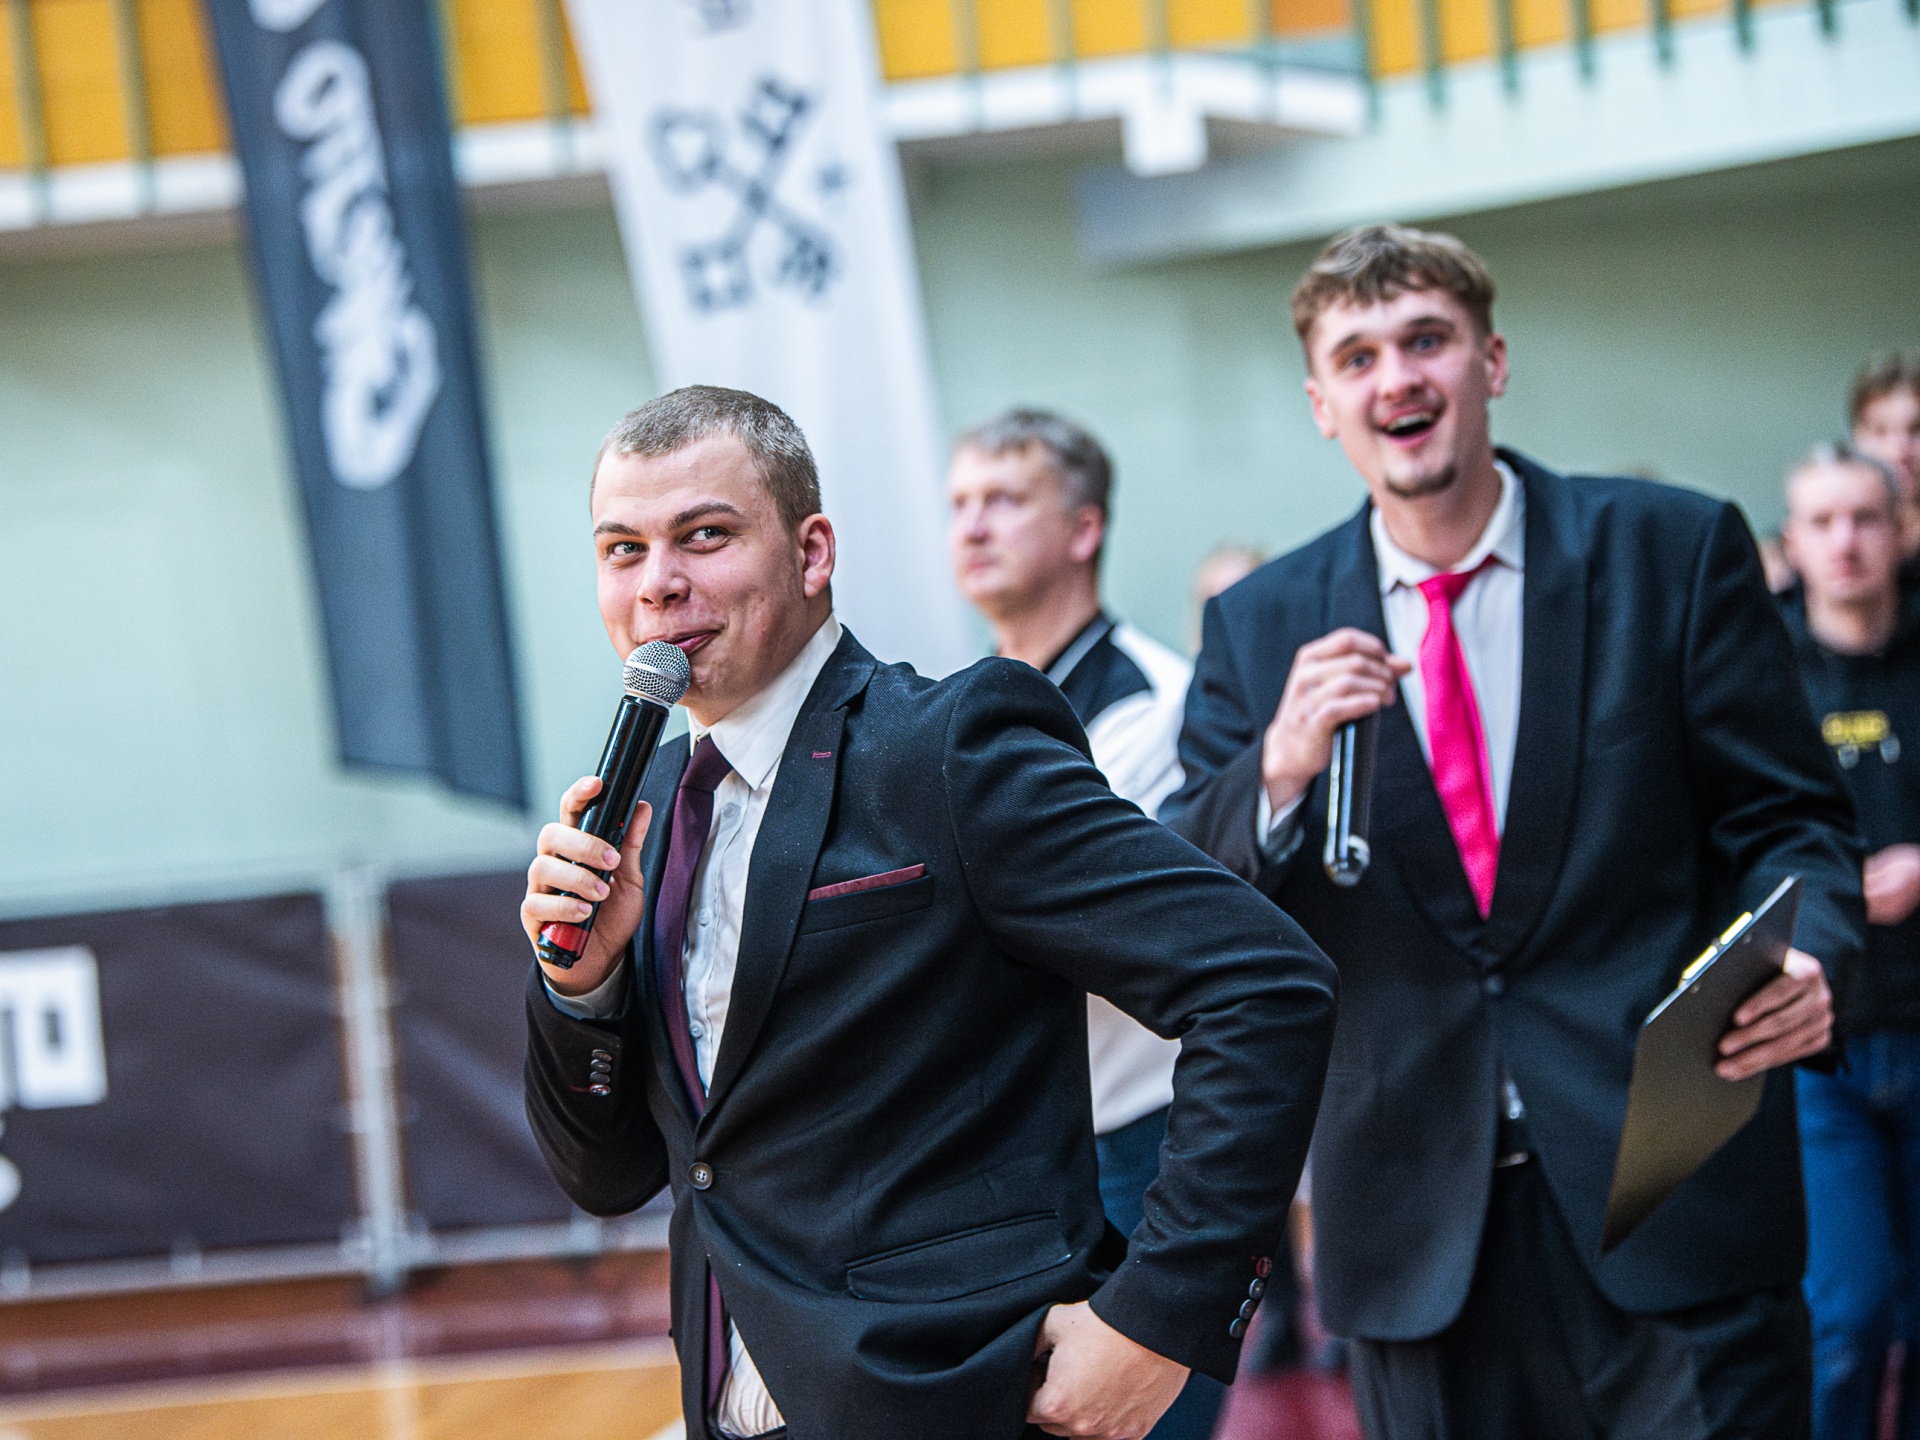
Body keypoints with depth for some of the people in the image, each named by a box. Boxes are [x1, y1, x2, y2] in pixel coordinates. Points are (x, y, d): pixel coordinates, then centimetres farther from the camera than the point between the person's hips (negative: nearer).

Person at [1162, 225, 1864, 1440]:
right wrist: (1281, 771, -16)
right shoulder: (1262, 629, 7)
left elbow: (1788, 818, 3)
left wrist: (1803, 959, -19)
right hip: (1419, 1233, 2)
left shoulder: (1676, 552, 1)